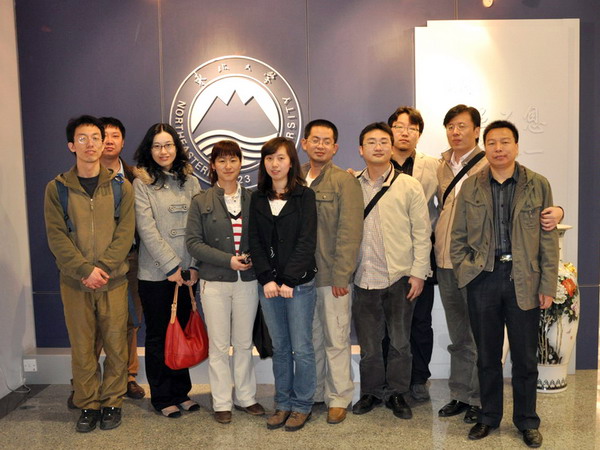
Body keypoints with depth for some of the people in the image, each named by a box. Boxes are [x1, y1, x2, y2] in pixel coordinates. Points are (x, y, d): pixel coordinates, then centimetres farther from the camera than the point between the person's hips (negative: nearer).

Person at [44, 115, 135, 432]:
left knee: (116, 346, 5)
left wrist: (103, 267, -15)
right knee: (82, 348, 7)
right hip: (75, 282, 0)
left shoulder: (120, 187, 4)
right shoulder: (57, 189, 3)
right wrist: (86, 269, -15)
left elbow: (125, 233, -4)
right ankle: (88, 405, 23)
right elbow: (57, 237, -4)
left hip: (114, 280, 0)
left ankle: (112, 402, 21)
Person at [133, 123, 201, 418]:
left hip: (185, 271, 3)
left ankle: (181, 391, 25)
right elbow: (147, 229, -10)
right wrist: (171, 265, -13)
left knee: (182, 331, 11)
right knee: (158, 335, 7)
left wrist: (193, 266, -5)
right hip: (155, 272, -3)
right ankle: (162, 397, 20)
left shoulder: (190, 181, 8)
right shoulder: (141, 183, -3)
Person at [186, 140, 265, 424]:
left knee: (244, 343, 10)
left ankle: (246, 397, 24)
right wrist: (228, 260, -15)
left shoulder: (252, 199, 6)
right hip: (214, 282, -2)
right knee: (219, 345, 5)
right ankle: (222, 403, 17)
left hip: (247, 281, 2)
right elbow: (193, 242, -6)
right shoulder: (201, 201, 1)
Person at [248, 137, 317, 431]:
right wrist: (267, 279, -9)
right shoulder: (257, 199, 9)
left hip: (299, 283, -3)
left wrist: (288, 281, -14)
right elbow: (255, 242, 3)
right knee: (279, 347, 11)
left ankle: (302, 405, 18)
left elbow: (307, 241, -8)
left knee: (301, 348, 2)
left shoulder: (305, 196, -1)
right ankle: (283, 404, 23)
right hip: (268, 283, 3)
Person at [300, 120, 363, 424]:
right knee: (310, 339, 14)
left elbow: (349, 232, -11)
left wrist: (340, 276, -15)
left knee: (336, 340, 4)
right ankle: (313, 394, 28)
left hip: (332, 276, -4)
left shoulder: (344, 181, -6)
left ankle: (339, 398, 20)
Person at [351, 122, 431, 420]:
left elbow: (422, 232, 0)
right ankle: (372, 392, 28)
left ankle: (397, 393, 26)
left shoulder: (409, 186, 0)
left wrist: (418, 273, -6)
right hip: (364, 278, 2)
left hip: (400, 277, -1)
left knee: (400, 342, 9)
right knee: (368, 343, 11)